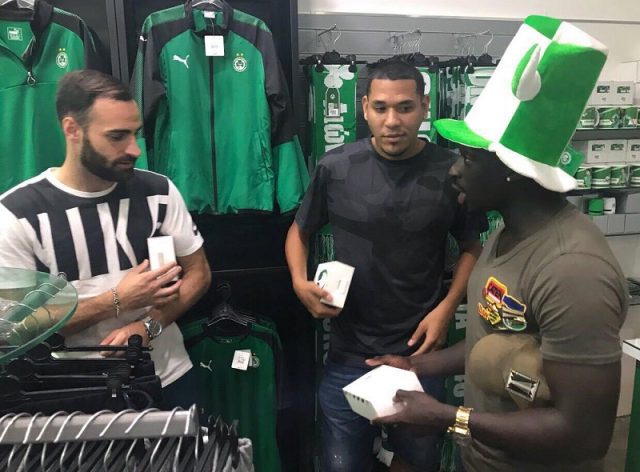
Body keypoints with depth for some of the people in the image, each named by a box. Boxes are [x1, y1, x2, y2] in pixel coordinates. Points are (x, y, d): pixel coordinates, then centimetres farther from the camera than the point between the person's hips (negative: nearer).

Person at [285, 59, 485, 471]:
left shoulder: (450, 173, -9)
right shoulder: (336, 168, -9)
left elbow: (472, 248, 4)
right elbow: (299, 231, 6)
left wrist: (446, 308, -8)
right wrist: (300, 284, -11)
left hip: (420, 350, 1)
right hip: (349, 353, 0)